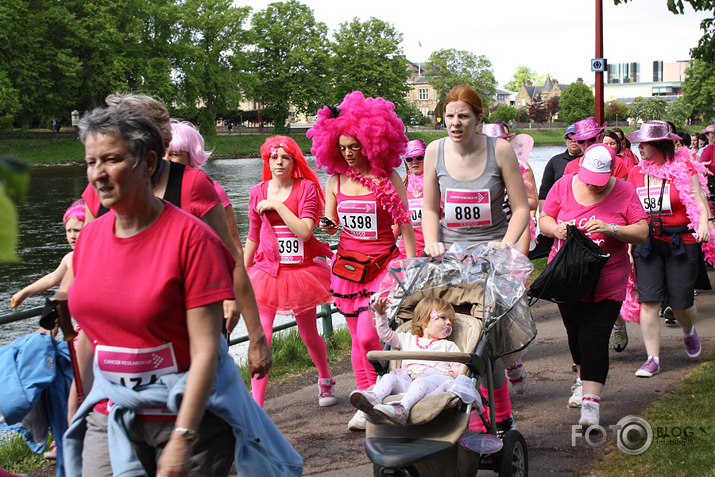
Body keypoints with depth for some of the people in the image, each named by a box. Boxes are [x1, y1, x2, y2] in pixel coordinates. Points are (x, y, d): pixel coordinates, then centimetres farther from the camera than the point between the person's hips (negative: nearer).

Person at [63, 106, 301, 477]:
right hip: (110, 414, 5)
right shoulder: (90, 237, 3)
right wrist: (75, 413, 16)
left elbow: (205, 350, -18)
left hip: (190, 409, -5)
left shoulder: (189, 237, -15)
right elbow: (88, 332, 13)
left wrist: (182, 439, -21)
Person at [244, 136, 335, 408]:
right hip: (266, 270, 1)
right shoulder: (258, 193, 4)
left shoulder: (306, 188, -4)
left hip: (301, 270, -1)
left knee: (309, 335, 13)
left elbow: (304, 231, -16)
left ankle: (325, 380, 42)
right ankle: (256, 406, -12)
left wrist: (277, 205, -18)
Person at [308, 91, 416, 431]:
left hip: (383, 263, -4)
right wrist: (327, 227, -11)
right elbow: (329, 223, 13)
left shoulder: (388, 179, -5)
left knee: (368, 336, -15)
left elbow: (405, 226, -4)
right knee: (357, 339, 9)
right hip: (347, 263, 4)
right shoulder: (335, 180, 6)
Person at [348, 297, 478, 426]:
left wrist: (453, 373, -5)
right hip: (407, 378, 3)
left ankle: (403, 408, -65)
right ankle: (374, 397, -55)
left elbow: (458, 365, 19)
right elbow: (386, 335, 32)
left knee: (421, 383, -38)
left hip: (434, 376, -3)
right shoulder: (408, 340, 33)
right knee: (388, 377, -25)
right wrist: (380, 314, 22)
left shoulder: (448, 346, 29)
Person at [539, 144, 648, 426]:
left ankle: (591, 402, -11)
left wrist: (611, 229, -23)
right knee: (575, 333, 15)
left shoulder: (624, 192, -5)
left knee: (594, 339, -12)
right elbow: (544, 220, 6)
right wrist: (557, 229, -17)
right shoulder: (564, 186, -1)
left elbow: (642, 233, -6)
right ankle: (585, 379, 42)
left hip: (607, 282, -3)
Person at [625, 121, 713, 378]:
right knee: (648, 301, -8)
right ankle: (653, 359, 0)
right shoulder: (635, 174, 6)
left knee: (681, 304, 1)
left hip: (682, 243, -3)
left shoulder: (684, 169, -5)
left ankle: (689, 331, 38)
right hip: (647, 245, 3)